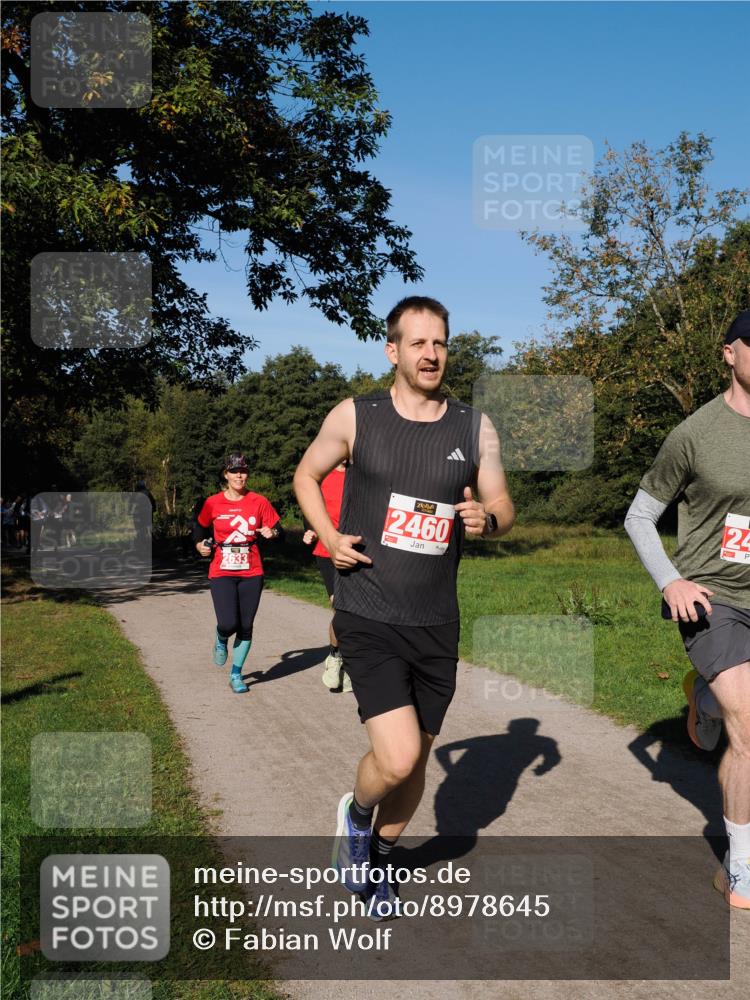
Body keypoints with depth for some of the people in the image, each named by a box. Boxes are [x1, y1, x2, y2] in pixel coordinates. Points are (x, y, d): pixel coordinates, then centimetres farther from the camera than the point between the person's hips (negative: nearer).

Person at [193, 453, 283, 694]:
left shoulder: (259, 502, 0)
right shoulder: (213, 503, 1)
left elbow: (278, 531, 2)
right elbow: (200, 526, 18)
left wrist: (271, 533, -20)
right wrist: (200, 544, 2)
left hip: (251, 574, 1)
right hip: (221, 573, -1)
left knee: (245, 626, 5)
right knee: (228, 624, -12)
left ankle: (236, 674, 21)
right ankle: (221, 641, 25)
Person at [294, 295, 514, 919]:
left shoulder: (475, 428, 3)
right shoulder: (354, 417, -3)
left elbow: (504, 511, 8)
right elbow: (307, 476, 11)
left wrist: (485, 519, -16)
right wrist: (330, 538, -5)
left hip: (436, 623, 4)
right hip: (368, 617, -3)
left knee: (417, 760, 14)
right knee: (397, 759, -16)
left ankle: (379, 859, 42)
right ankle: (356, 814, 20)